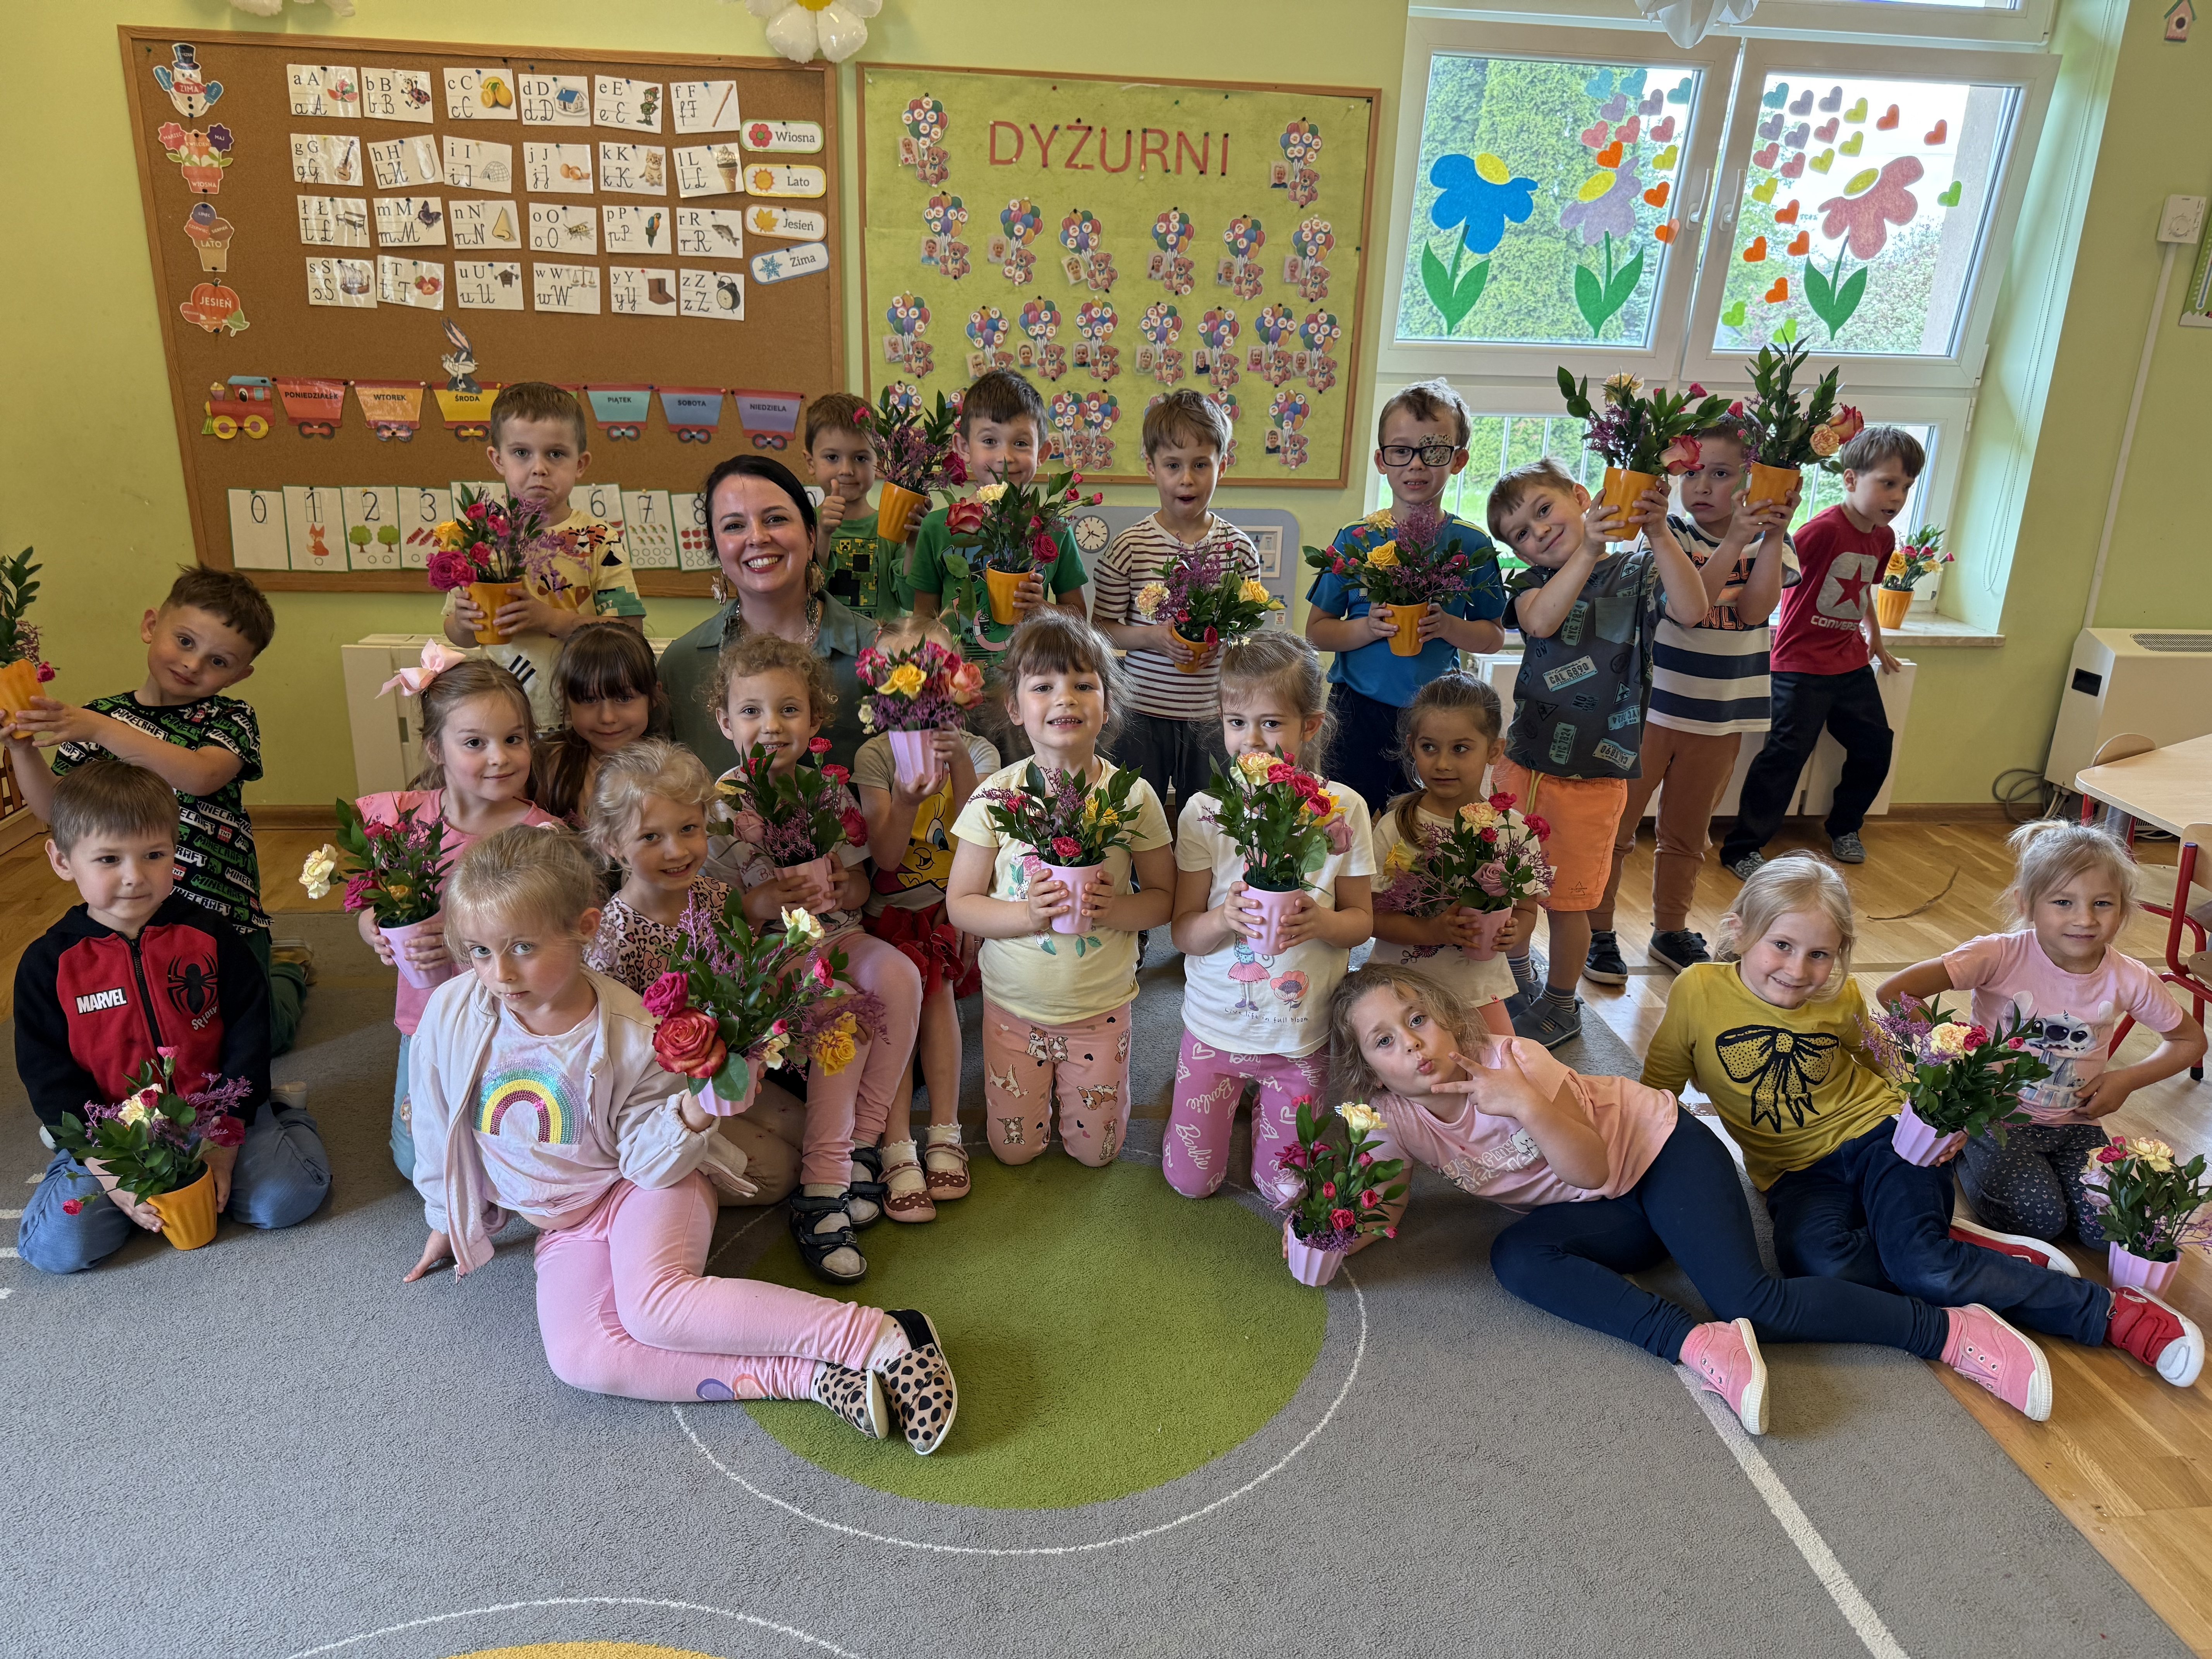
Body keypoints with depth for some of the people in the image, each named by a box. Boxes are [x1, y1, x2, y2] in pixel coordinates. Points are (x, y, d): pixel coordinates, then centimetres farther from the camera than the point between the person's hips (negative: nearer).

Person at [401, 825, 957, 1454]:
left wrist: (691, 1115, -33)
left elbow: (649, 1160, -13)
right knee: (578, 1357, -25)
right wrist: (447, 1218, 18)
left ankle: (883, 1337, -31)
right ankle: (811, 1377, -30)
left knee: (655, 1304, -35)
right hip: (566, 1225, 4)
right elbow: (438, 1128, 6)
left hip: (646, 1186, -4)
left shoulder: (629, 1034, -20)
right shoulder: (451, 1013, -12)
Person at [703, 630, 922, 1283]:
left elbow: (858, 880, 14)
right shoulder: (719, 805, -6)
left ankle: (861, 1144, -11)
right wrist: (760, 904, -23)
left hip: (834, 934, 4)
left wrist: (847, 891, -10)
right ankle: (823, 1182, -24)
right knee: (841, 1008, -30)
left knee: (898, 977, -26)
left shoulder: (830, 790, 5)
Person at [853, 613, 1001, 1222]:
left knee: (936, 990, -17)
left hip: (953, 908, 1)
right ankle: (898, 1148, -15)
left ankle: (943, 1134, -9)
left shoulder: (976, 750, 0)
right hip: (891, 909, -1)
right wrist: (906, 799, -29)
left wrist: (958, 764, -26)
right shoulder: (875, 756, -5)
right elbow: (886, 857, -12)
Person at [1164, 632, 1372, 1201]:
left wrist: (1321, 922, -26)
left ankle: (1268, 1104, 42)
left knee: (1285, 1189, 13)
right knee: (1191, 1181, 11)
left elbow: (1362, 919, -3)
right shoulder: (1206, 811, -11)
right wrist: (1225, 918, -31)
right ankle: (1235, 1096, 38)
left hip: (1303, 1032, 0)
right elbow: (1183, 931, -9)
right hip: (1217, 1026, 0)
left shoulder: (1343, 810, -10)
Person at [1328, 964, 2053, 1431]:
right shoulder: (1394, 1120, -10)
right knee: (1515, 1257, -27)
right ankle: (1698, 1346, -31)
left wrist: (1527, 1103, -36)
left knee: (1754, 1302, -22)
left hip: (1660, 1148, -4)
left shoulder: (1509, 1060, -23)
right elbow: (1384, 1217, -5)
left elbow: (1592, 1165, -21)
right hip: (1604, 1216, 4)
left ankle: (1954, 1330, -8)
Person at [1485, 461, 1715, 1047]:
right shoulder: (1535, 582, 4)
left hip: (1592, 775, -3)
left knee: (1568, 899, 5)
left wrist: (1658, 534, -30)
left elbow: (1692, 609, -21)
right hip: (1522, 762, 4)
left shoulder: (1638, 570, -1)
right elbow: (1541, 621, -20)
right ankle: (1521, 983, 42)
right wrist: (1588, 549, -30)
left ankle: (1561, 1006, 27)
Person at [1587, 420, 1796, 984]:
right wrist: (1733, 542, -31)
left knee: (1688, 834, 17)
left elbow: (1754, 609, -13)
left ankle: (1671, 931, 33)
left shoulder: (1771, 541, 3)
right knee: (1615, 825, 3)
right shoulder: (1669, 533, -7)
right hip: (1649, 704, -3)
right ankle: (1597, 931, 17)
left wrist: (1774, 534, -18)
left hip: (1720, 717, 3)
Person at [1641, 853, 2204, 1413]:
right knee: (1812, 1258, -34)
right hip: (1797, 1172, 0)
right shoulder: (1699, 992, -15)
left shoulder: (1841, 997, -6)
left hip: (1877, 1133, 0)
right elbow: (1656, 1091, -4)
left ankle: (2114, 1312, -14)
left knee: (1920, 1261, -28)